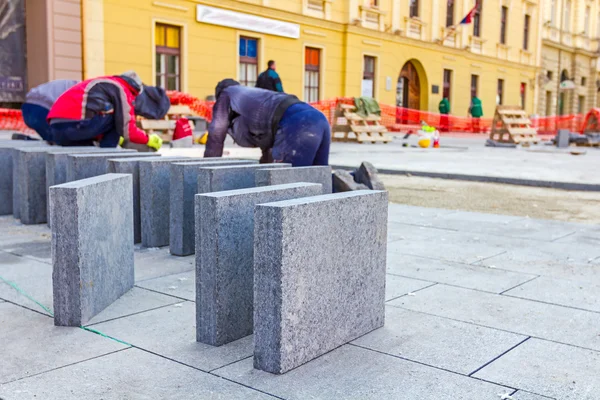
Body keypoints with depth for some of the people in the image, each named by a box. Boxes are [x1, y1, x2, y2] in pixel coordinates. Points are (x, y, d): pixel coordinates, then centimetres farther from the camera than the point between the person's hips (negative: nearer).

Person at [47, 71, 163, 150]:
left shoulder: (98, 84, 33)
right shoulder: (121, 90, 8)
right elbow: (128, 131, -1)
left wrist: (116, 139, 47)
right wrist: (148, 139, 17)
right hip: (76, 124, -8)